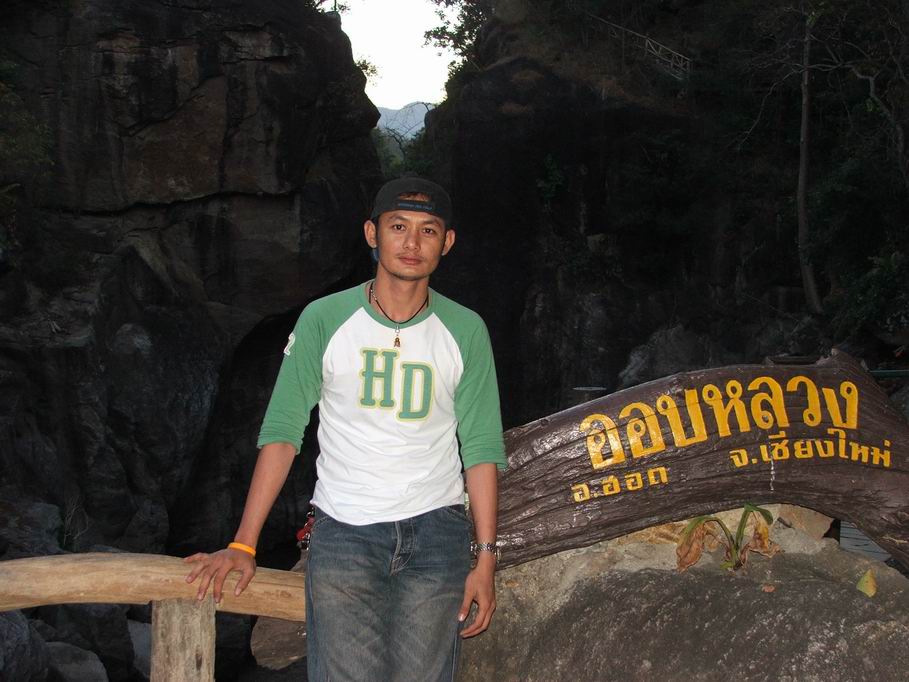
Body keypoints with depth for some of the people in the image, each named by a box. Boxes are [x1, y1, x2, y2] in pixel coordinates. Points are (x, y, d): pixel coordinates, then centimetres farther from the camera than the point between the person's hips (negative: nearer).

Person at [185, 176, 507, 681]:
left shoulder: (465, 331, 2)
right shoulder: (324, 319, -2)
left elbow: (481, 448, 3)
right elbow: (282, 432, -2)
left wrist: (485, 559, -1)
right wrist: (243, 545, -6)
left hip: (436, 531, 2)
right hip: (343, 530, -1)